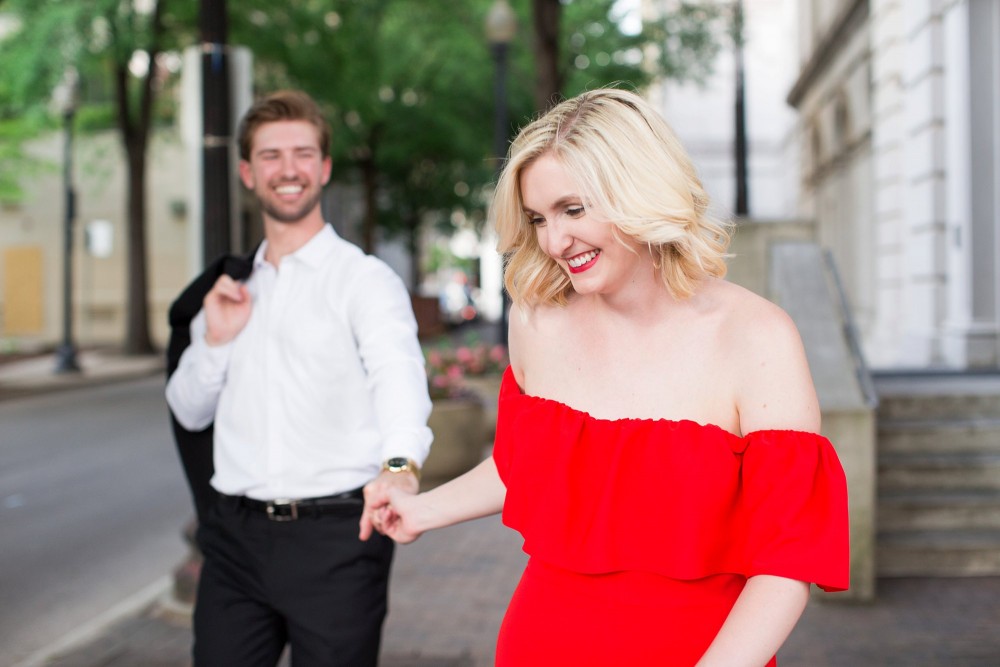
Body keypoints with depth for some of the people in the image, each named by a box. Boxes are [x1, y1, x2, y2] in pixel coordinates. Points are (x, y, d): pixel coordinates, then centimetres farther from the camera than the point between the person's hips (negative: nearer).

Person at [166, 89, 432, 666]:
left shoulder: (366, 280, -4)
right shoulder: (233, 290, 14)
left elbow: (399, 376, -23)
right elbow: (189, 412, 19)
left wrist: (400, 465, -44)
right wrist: (215, 339, 0)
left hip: (335, 537, -4)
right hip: (236, 534, 5)